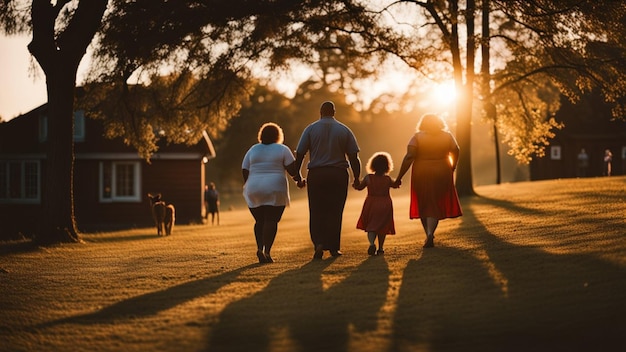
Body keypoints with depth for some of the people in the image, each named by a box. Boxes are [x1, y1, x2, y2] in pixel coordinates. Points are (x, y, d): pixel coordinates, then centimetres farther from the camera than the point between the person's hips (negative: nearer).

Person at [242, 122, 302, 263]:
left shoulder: (252, 150, 11)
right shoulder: (282, 149, 2)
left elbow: (245, 172, 9)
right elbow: (292, 170, -3)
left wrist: (248, 188, 20)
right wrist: (298, 178, 15)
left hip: (254, 191, 3)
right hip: (275, 190, -3)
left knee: (260, 221, 12)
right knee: (271, 221, -4)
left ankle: (259, 247, -5)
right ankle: (267, 251, -13)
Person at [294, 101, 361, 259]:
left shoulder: (311, 129, 2)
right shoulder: (344, 130, 4)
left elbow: (299, 154, -2)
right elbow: (353, 157, 2)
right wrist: (357, 177, 9)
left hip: (316, 175, -1)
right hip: (339, 175, 1)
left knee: (316, 212, 5)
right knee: (334, 212, 8)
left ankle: (319, 243, -13)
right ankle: (333, 247, 7)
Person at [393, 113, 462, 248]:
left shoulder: (417, 137, -5)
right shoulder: (447, 136, 1)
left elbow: (409, 157, -14)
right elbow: (455, 153, 6)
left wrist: (399, 177, -13)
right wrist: (452, 168, 26)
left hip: (421, 175, -1)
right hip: (442, 174, 1)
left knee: (423, 205, 14)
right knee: (436, 205, 3)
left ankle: (429, 235, 19)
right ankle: (430, 234, -18)